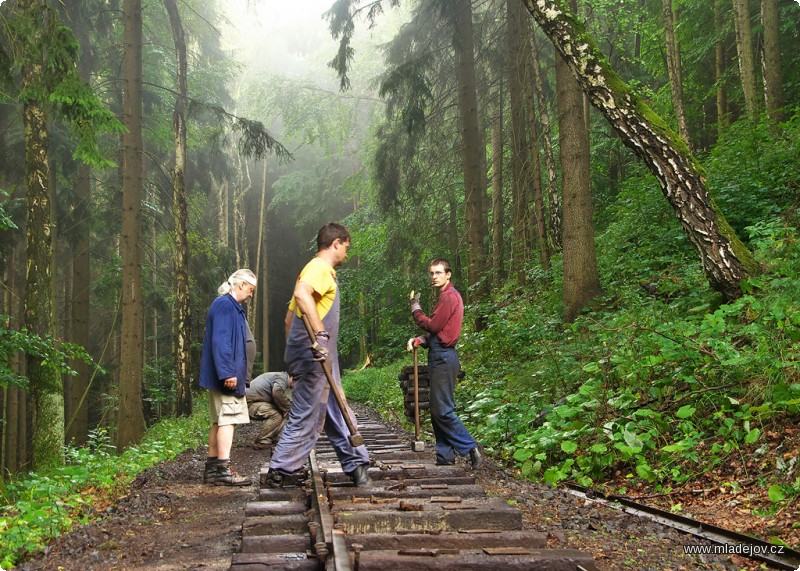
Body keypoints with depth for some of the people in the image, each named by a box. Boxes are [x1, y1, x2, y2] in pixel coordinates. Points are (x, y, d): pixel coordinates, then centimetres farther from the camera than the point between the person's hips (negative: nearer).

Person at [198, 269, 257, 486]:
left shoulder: (230, 306, 19)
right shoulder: (225, 305, -13)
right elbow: (220, 341, -21)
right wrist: (227, 372, -24)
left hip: (220, 378, 11)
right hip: (226, 377, -11)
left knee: (219, 421, 12)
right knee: (227, 420, -11)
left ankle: (211, 468, 16)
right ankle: (223, 470, -12)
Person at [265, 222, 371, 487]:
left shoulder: (321, 270, 22)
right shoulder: (319, 268, -10)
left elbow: (289, 317, 26)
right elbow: (302, 294, -33)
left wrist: (294, 353, 28)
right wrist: (321, 334, -36)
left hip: (320, 358, 11)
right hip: (314, 358, -11)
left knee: (337, 413, 14)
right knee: (306, 416, -5)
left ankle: (356, 466, 20)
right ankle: (281, 471, 2)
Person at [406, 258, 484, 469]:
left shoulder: (450, 296, -12)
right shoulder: (445, 296, 20)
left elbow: (433, 326, -14)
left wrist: (415, 309, 1)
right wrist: (419, 340, 3)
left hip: (443, 358, -10)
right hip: (440, 357, 10)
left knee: (442, 410, -10)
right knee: (437, 410, 11)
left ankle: (471, 448, -5)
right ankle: (445, 456, 14)